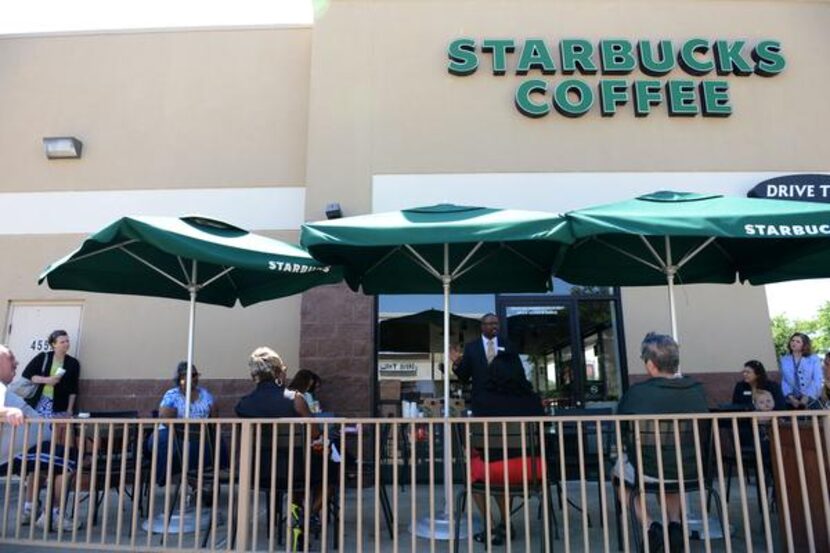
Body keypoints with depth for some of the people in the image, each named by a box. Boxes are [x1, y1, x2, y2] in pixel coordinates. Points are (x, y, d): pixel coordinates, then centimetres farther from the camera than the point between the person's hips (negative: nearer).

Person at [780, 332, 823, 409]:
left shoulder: (814, 359, 4)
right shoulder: (784, 360, 8)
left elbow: (818, 381, -4)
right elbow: (784, 381, 5)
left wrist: (807, 397, -14)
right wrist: (790, 397, -9)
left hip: (811, 400, -1)